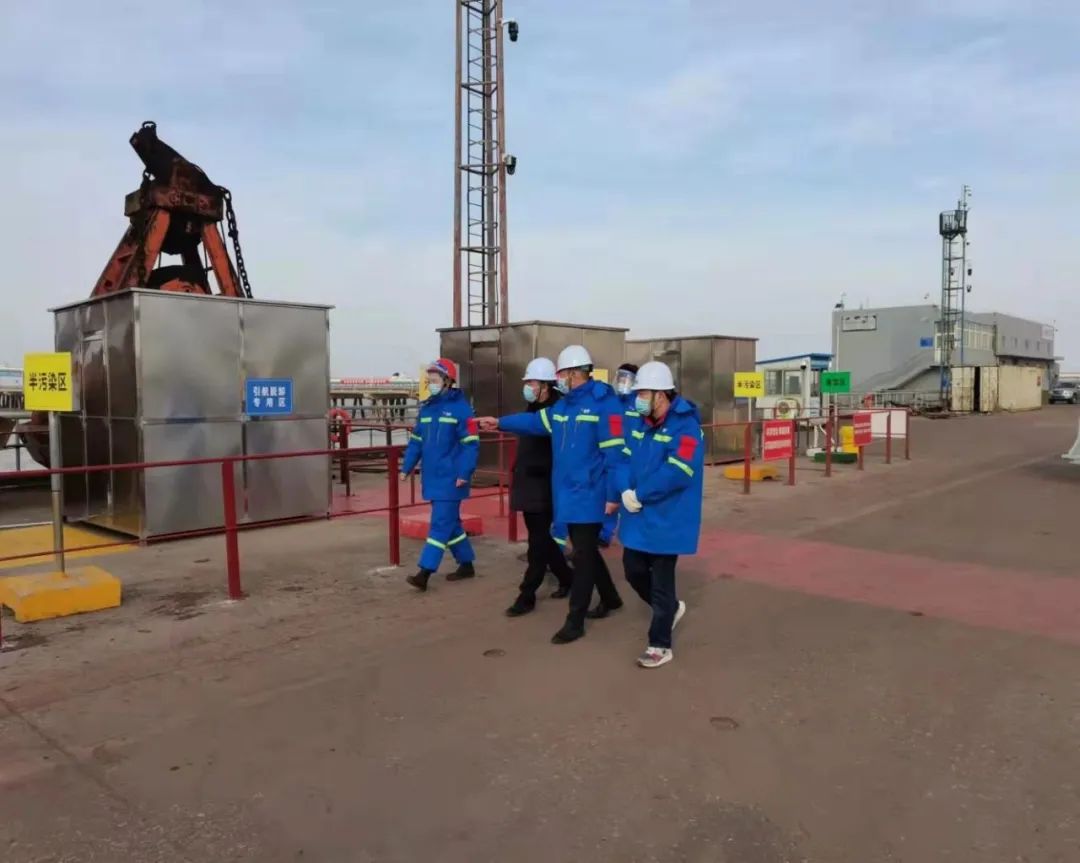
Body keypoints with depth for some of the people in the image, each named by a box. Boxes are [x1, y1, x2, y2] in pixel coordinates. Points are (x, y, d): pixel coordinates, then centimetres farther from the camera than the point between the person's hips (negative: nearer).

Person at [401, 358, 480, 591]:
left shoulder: (461, 408, -11)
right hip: (432, 477, 8)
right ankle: (466, 564, 28)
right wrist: (407, 467, 9)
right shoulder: (426, 408, 12)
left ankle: (424, 573, -8)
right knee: (450, 522, 15)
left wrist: (464, 473, -20)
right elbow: (416, 440, 16)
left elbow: (471, 443, -14)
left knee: (440, 524, -7)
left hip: (450, 478, -8)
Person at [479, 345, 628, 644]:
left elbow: (615, 452, -19)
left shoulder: (603, 403, -16)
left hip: (589, 495, -8)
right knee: (585, 551, 18)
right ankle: (610, 598, 38)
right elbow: (536, 421, 23)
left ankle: (575, 621, 9)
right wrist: (501, 423, 22)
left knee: (583, 556, 0)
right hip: (568, 493, 8)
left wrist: (613, 495, -20)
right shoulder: (563, 405, 11)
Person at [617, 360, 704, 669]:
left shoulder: (686, 426, -17)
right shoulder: (641, 424, 9)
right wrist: (626, 491, -11)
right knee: (634, 571, 16)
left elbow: (677, 473, -26)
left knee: (661, 583, 2)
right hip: (638, 516, 8)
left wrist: (640, 495, -20)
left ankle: (660, 646, 18)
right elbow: (627, 458, 8)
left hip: (667, 520, -8)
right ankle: (671, 608, 42)